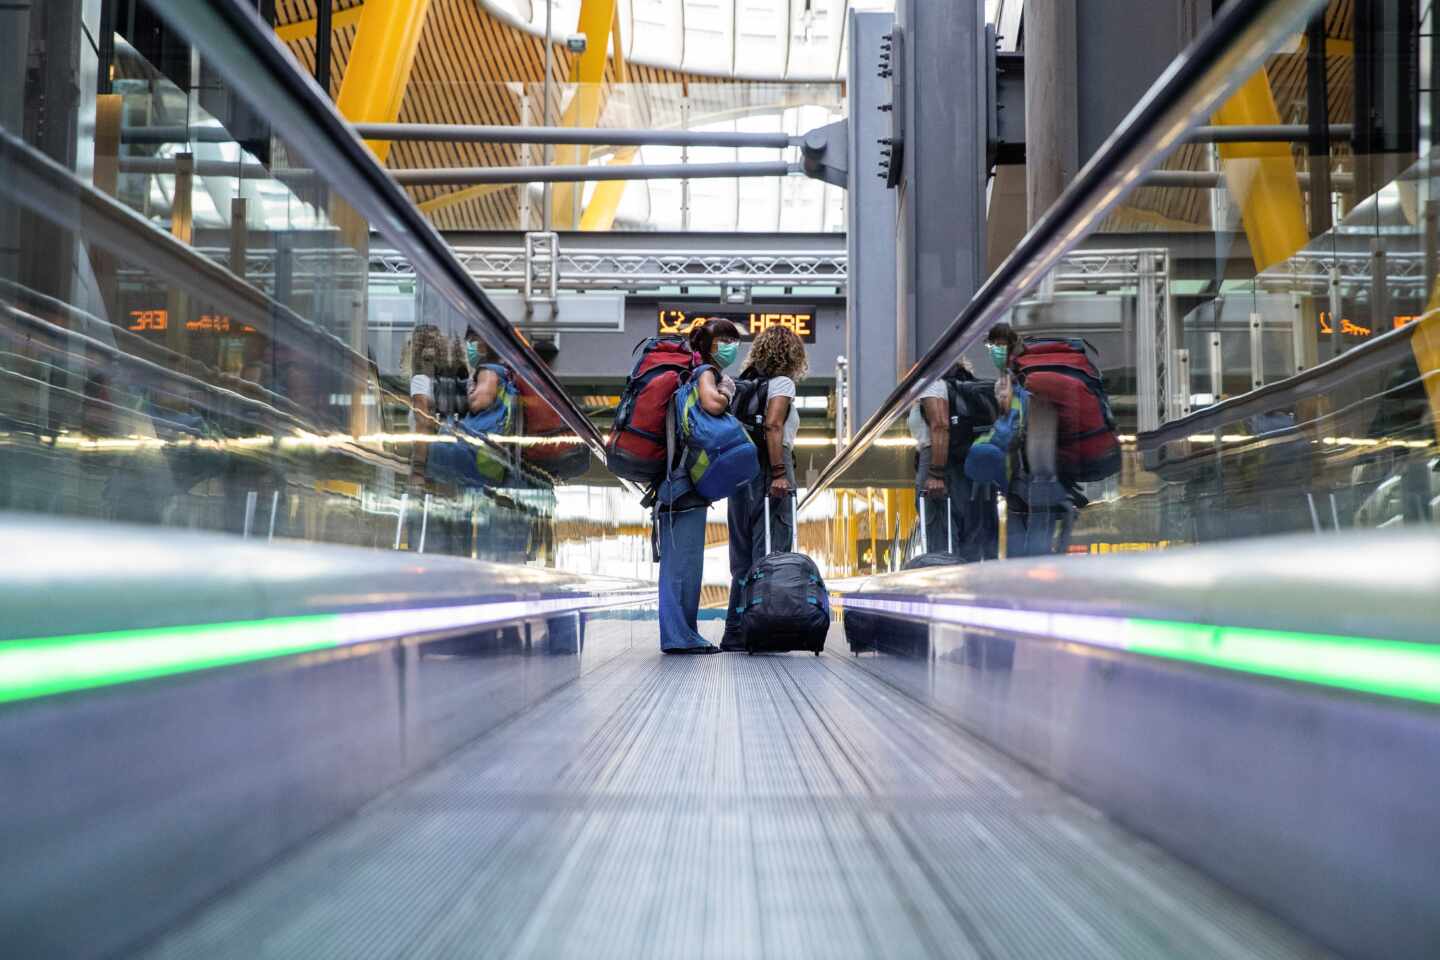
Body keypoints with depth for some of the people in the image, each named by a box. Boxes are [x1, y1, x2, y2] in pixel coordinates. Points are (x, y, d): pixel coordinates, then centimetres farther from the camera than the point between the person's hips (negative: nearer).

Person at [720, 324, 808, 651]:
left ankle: (735, 634, 12)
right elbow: (772, 425, -17)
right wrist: (779, 473, -20)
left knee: (742, 559, 10)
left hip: (739, 473, 7)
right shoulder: (781, 382, -3)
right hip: (767, 472, -7)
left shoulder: (744, 383, 17)